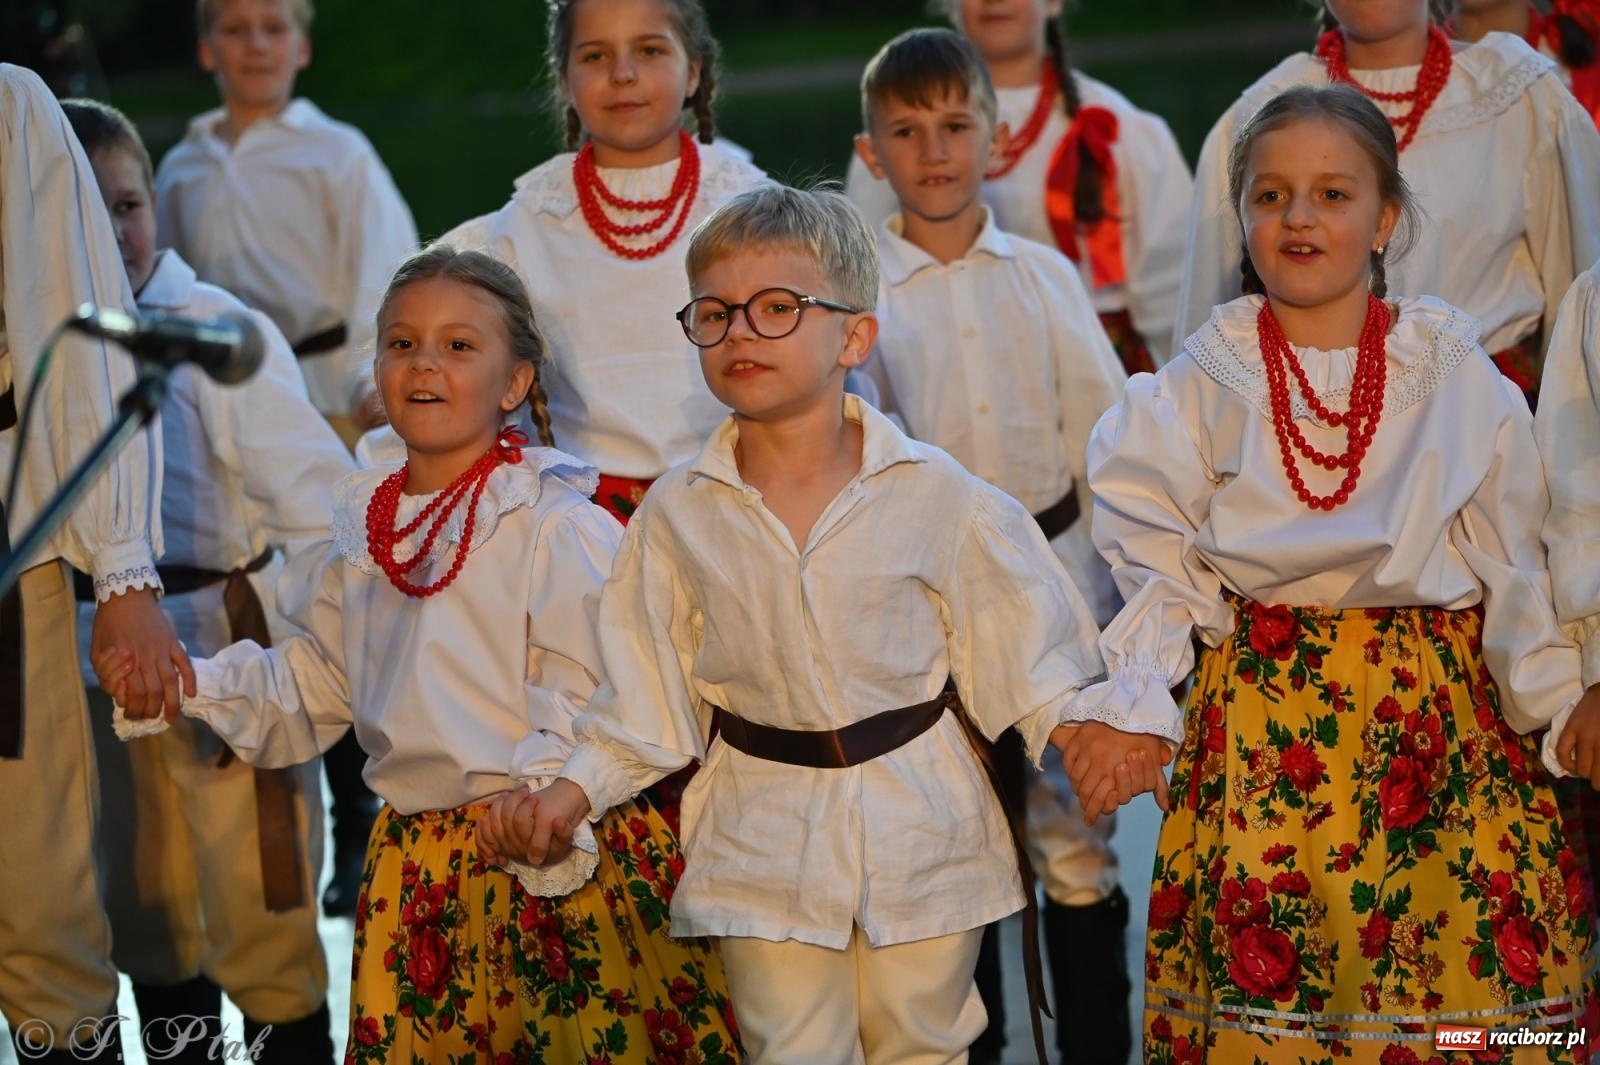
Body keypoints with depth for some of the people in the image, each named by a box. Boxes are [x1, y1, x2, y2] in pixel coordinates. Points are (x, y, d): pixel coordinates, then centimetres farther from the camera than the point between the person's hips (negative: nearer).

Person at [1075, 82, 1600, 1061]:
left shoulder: (1460, 378, 5)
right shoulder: (1203, 387, 4)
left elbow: (1511, 566, 6)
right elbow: (1157, 566, 0)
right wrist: (1128, 706, -12)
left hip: (1440, 713, 0)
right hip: (1259, 715, 0)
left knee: (1461, 971, -4)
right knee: (1261, 983, -3)